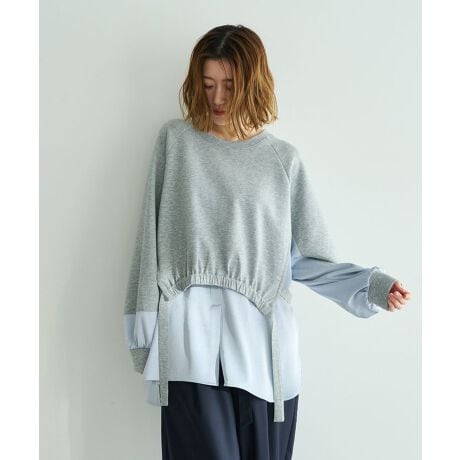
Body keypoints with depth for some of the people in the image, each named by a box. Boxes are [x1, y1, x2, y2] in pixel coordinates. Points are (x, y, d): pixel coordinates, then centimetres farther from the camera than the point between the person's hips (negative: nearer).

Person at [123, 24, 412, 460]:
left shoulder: (283, 160, 7)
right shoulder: (176, 139, 7)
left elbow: (306, 259, 6)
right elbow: (151, 237, 6)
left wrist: (372, 284, -8)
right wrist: (144, 324, 3)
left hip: (262, 342, 1)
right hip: (191, 341, -1)